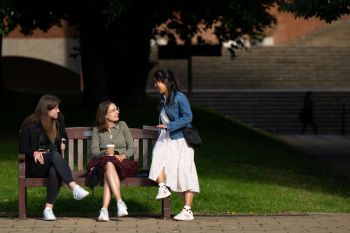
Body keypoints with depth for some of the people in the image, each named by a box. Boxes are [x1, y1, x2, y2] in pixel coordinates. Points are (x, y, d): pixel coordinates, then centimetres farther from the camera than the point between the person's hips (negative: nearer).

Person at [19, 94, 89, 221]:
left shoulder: (58, 119, 11)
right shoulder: (30, 125, -4)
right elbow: (22, 148, -2)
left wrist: (63, 142, 11)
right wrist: (34, 152, -21)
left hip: (53, 162, 3)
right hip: (35, 165, -3)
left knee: (55, 170, -38)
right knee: (54, 155, -38)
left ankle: (48, 209, -43)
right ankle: (75, 188, -50)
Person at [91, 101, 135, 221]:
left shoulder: (122, 125, 13)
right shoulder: (97, 130, 14)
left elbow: (132, 148, 10)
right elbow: (94, 151, 5)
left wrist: (123, 156, -10)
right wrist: (104, 154, -17)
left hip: (121, 161, 0)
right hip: (104, 161, 0)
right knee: (109, 164, -38)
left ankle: (104, 209, -48)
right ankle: (120, 202, -49)